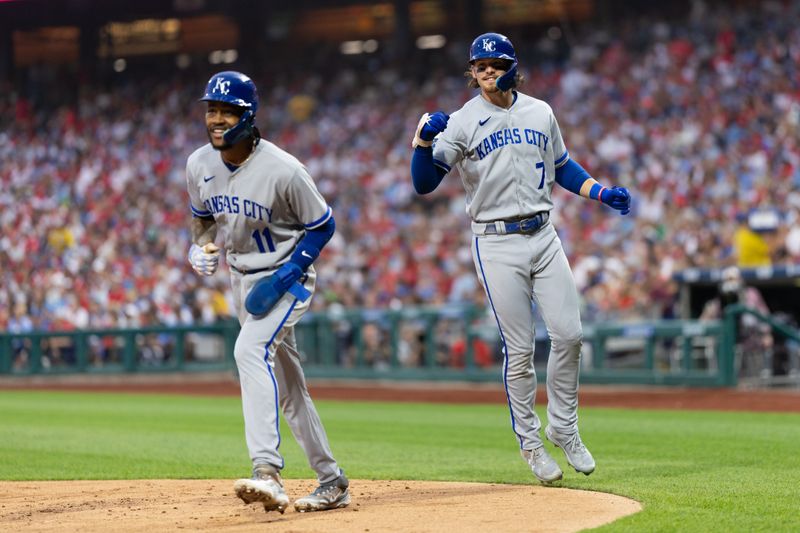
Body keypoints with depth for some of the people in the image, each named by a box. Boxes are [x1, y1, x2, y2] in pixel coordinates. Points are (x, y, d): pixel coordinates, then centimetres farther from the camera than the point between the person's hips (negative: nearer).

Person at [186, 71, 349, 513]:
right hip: (242, 278, 7)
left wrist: (285, 277, -21)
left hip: (287, 277, -7)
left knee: (250, 350, -31)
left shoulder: (283, 171, -22)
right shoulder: (199, 166, -4)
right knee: (286, 384, 13)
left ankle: (268, 473, -40)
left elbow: (322, 226, -12)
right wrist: (198, 248, -6)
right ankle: (331, 481, 25)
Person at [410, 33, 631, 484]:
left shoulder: (540, 113, 10)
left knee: (569, 334, -2)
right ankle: (530, 442, 10)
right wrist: (425, 139, -29)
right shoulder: (463, 122, -3)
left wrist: (602, 193, 7)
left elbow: (563, 168, 23)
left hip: (543, 236, 4)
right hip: (497, 245, -4)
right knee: (520, 349, -3)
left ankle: (563, 427, 16)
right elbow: (424, 184, -11)